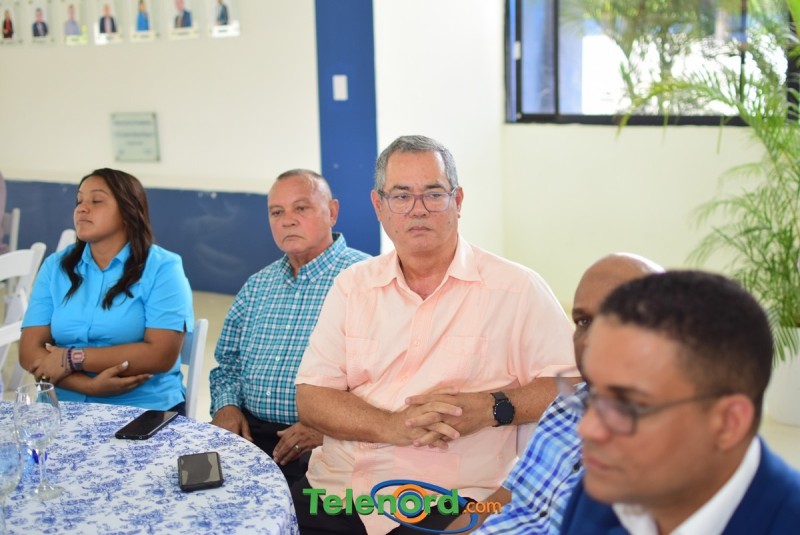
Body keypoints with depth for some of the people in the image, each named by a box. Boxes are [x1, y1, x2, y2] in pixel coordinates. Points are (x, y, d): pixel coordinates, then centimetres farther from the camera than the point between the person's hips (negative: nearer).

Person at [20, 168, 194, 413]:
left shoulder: (163, 268, -3)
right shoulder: (55, 266, 8)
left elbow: (161, 354, -12)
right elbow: (30, 351, 1)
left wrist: (72, 358, -12)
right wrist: (89, 385, -15)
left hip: (143, 411, -2)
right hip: (63, 407, 3)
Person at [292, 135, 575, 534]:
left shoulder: (518, 288, 3)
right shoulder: (353, 285, 13)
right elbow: (311, 397, 8)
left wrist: (490, 408, -13)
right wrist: (391, 425, -10)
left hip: (447, 501, -3)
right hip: (335, 487, 3)